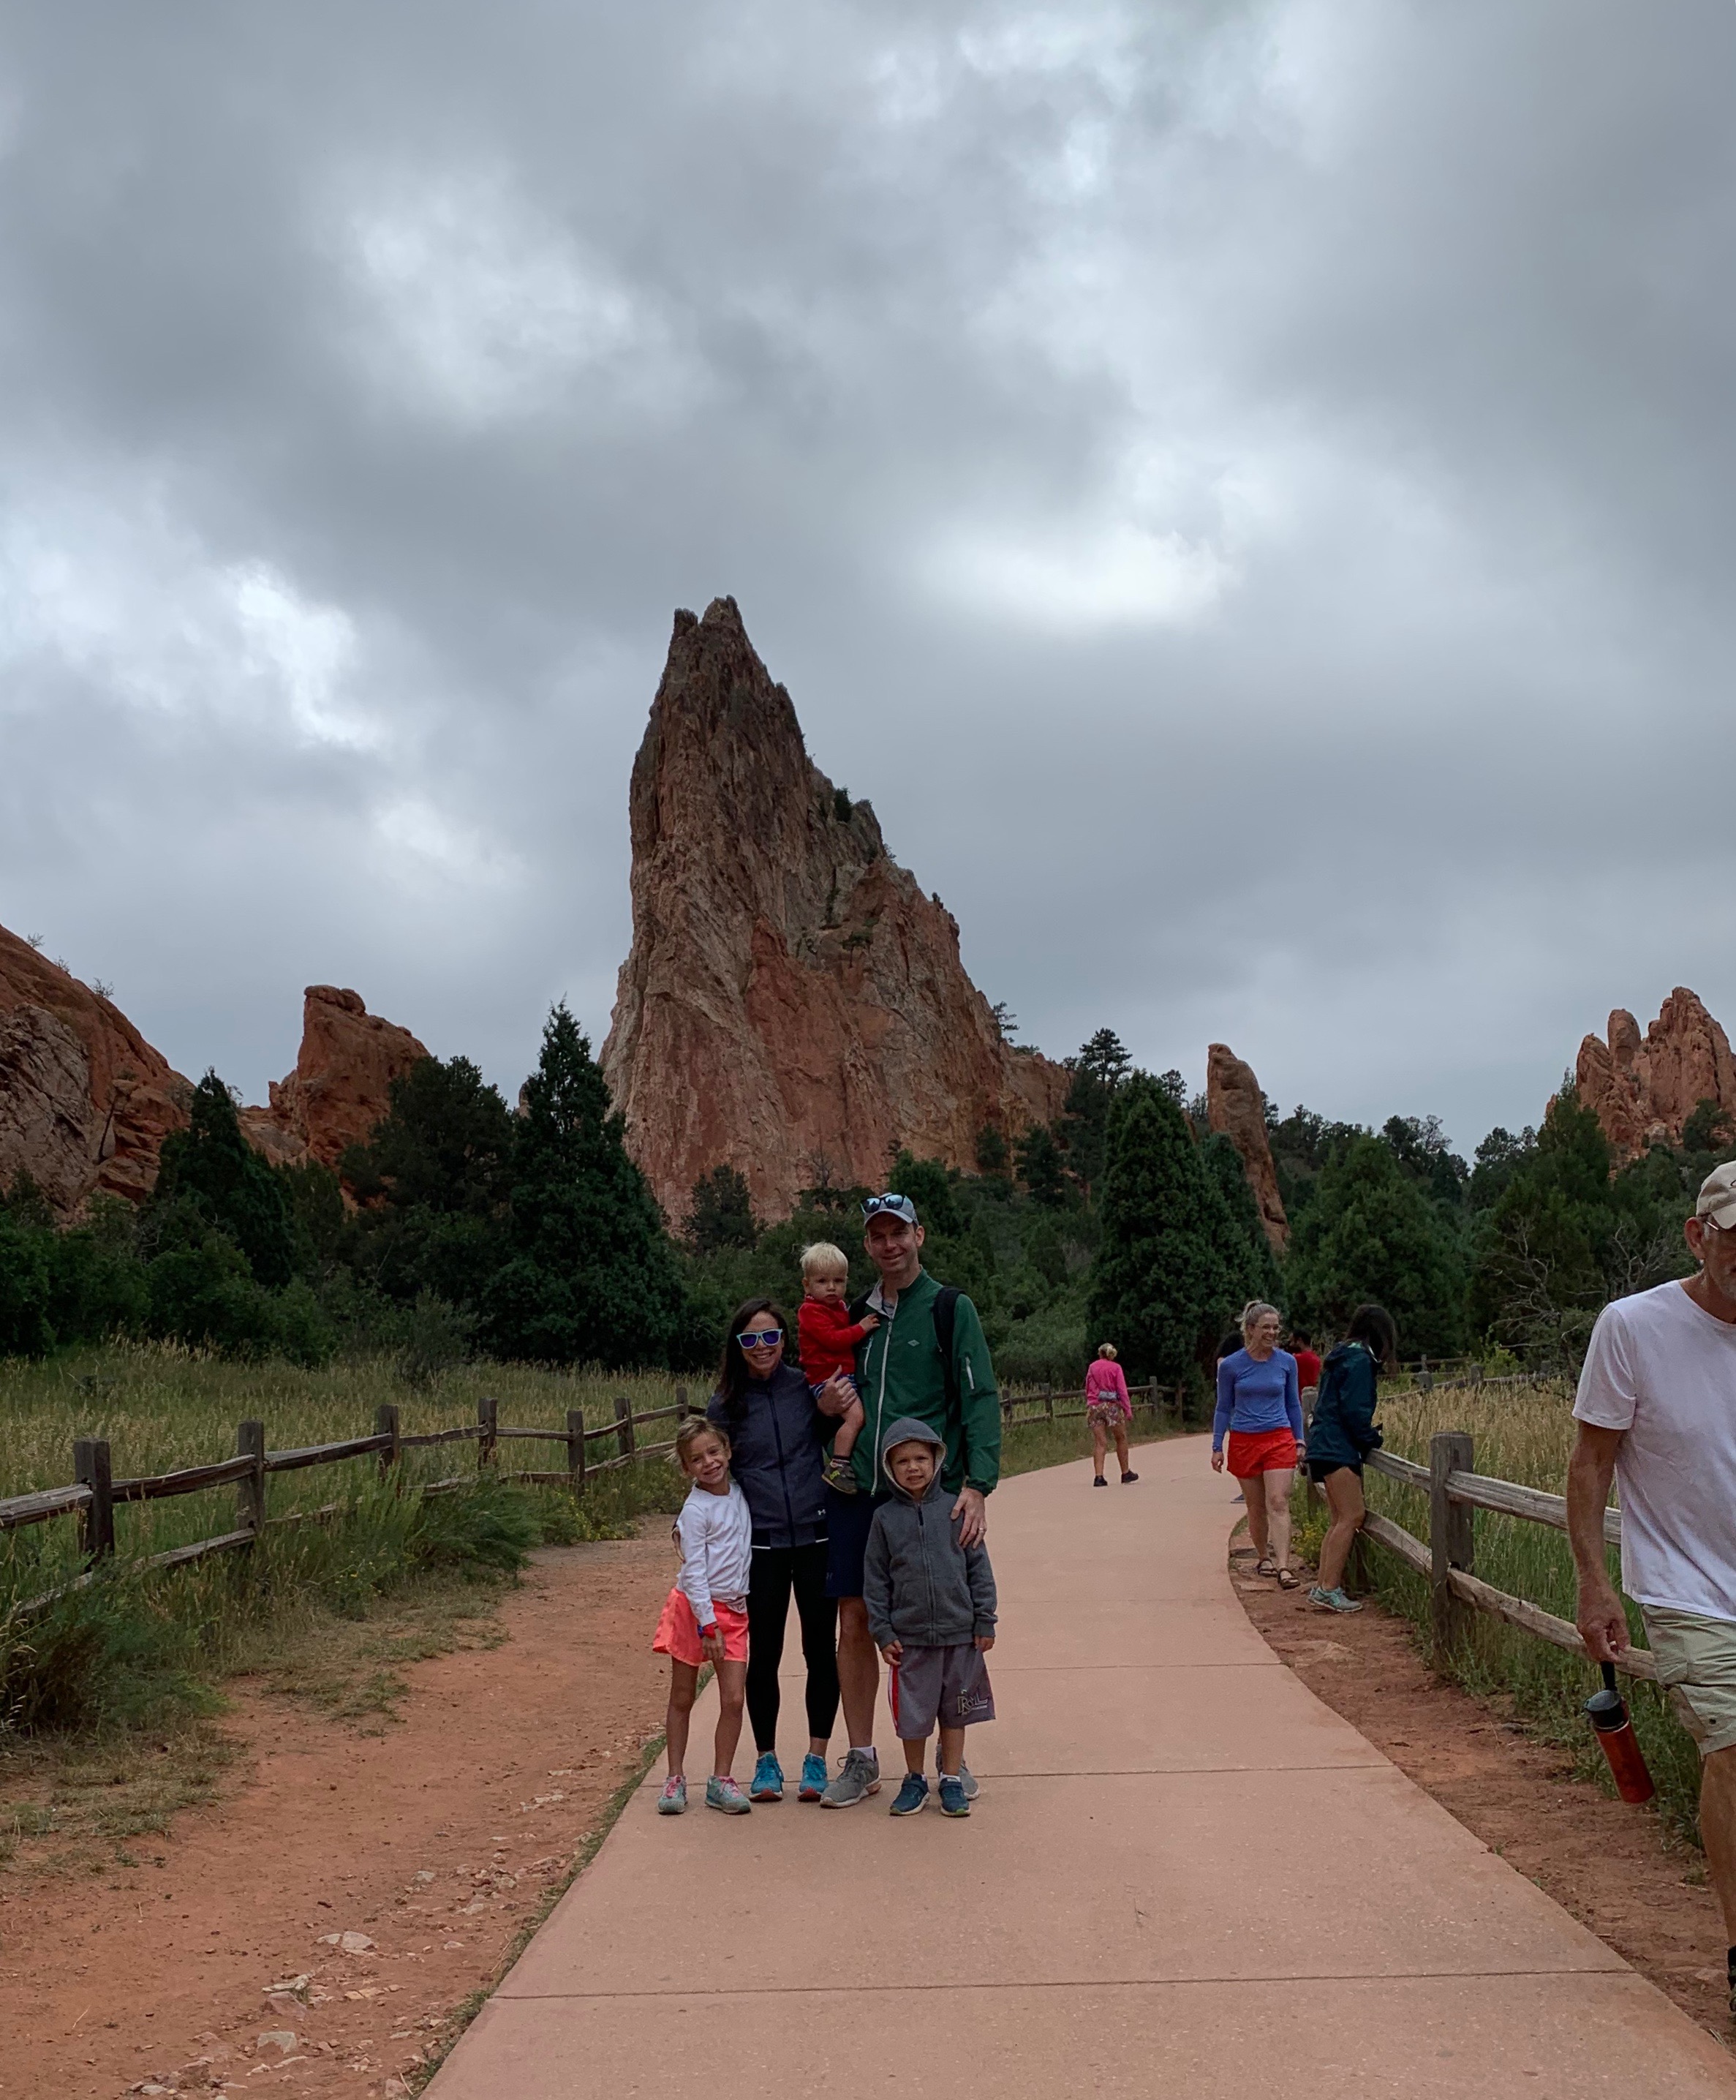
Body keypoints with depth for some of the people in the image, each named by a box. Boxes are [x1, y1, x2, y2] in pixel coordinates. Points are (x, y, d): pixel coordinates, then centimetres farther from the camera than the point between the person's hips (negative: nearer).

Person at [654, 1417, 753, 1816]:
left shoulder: (739, 1492, 4)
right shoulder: (696, 1509, -13)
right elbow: (694, 1571, -15)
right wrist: (708, 1625, -17)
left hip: (734, 1610, 5)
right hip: (694, 1607, -5)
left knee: (734, 1700, -2)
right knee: (682, 1698, 7)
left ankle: (720, 1781, 7)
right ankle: (675, 1779, 16)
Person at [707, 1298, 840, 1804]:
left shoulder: (808, 1387, 0)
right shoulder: (724, 1405, 2)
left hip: (816, 1537, 0)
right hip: (760, 1544, 0)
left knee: (821, 1649, 5)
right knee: (763, 1655, 6)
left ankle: (816, 1759, 17)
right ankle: (766, 1761, 19)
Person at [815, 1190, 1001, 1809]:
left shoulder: (951, 1309, -2)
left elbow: (980, 1400, -7)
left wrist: (976, 1484, -18)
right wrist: (826, 1404, -1)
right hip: (857, 1492, 4)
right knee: (854, 1624, 5)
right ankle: (861, 1760, 17)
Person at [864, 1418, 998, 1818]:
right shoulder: (885, 1518, -1)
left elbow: (979, 1567, 2)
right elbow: (875, 1580, 3)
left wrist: (985, 1621, 0)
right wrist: (882, 1633, -2)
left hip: (960, 1633, 0)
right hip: (909, 1636, 0)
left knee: (955, 1710, 11)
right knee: (912, 1713, 8)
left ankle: (951, 1780, 25)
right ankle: (915, 1780, 27)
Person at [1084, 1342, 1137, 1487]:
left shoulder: (1092, 1368, 9)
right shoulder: (1116, 1368, 0)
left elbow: (1087, 1389, 11)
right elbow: (1122, 1390, -5)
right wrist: (1128, 1410, -5)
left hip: (1094, 1406, 3)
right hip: (1112, 1405, -3)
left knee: (1099, 1443, 0)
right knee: (1121, 1439, 13)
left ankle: (1099, 1477, -10)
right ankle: (1125, 1474, 19)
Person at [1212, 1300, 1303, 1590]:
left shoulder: (1287, 1362, 1)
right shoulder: (1231, 1365, -3)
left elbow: (1293, 1404, 12)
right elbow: (1224, 1409, 5)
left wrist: (1299, 1441, 9)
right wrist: (1217, 1448, 3)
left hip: (1279, 1439, 0)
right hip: (1244, 1441, 0)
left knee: (1278, 1503, -12)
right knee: (1256, 1506, 9)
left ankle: (1284, 1567, -18)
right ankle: (1264, 1557, 28)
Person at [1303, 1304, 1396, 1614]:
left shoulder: (1344, 1356, 19)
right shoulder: (1359, 1360, -11)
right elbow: (1354, 1411, -17)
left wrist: (1367, 1437, 20)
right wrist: (1373, 1439, -3)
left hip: (1326, 1446, 10)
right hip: (1338, 1449, -10)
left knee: (1342, 1518, 12)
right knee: (1352, 1516, -13)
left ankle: (1322, 1585, 10)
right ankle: (1329, 1588, -17)